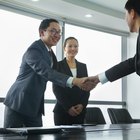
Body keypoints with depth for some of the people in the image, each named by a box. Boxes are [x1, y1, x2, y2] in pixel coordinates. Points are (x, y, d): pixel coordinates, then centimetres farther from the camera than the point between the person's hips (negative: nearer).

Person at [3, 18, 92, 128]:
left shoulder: (49, 52, 10)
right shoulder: (34, 50, -19)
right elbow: (46, 72, -34)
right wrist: (73, 81, -45)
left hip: (35, 106, 8)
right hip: (19, 103, -8)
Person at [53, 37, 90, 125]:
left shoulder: (83, 66, 14)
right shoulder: (58, 65, 2)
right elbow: (56, 89, -4)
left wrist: (82, 105, -6)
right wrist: (68, 107, -12)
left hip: (80, 110, 4)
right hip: (62, 110, -3)